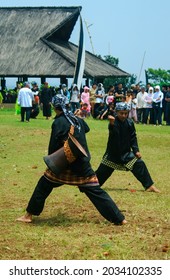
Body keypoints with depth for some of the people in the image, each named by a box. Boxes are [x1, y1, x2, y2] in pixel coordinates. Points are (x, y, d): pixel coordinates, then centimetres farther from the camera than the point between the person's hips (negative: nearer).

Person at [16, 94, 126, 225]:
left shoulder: (58, 122, -11)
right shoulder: (77, 119, 7)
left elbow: (54, 145, -11)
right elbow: (86, 129, 29)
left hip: (65, 163, -5)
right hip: (82, 163, 5)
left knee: (44, 185, 10)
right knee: (95, 190, 7)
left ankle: (29, 215, 14)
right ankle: (119, 218, 4)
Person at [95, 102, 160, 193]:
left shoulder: (130, 123, -4)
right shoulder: (114, 122, -16)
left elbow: (133, 137, 3)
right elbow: (114, 133, -37)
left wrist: (136, 150, -7)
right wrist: (112, 124, -58)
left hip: (126, 152, 3)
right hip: (113, 152, -3)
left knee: (139, 164, -9)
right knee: (103, 169, 3)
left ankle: (149, 186, -3)